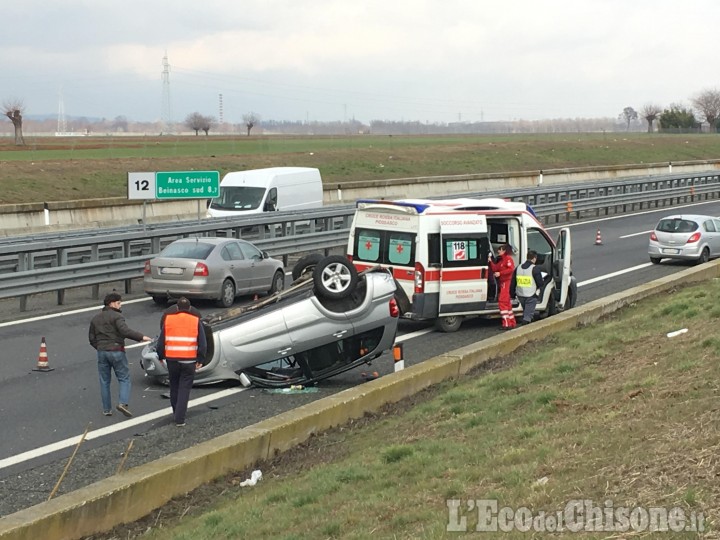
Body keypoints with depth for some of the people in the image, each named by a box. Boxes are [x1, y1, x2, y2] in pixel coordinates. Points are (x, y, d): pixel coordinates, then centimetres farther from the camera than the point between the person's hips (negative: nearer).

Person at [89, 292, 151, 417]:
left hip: (101, 352, 5)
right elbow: (125, 331, -24)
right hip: (116, 350, -5)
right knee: (124, 378, 2)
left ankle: (106, 409, 11)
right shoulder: (117, 316, -8)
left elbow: (91, 338, 15)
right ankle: (123, 403, -16)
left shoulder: (96, 318, 14)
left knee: (104, 381, 10)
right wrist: (141, 337, -22)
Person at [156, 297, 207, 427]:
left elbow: (161, 341, 6)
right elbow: (202, 343, 1)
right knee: (184, 388, 1)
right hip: (189, 360, -1)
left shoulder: (168, 319, 4)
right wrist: (200, 359, 8)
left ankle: (176, 412, 29)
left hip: (171, 359, 2)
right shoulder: (196, 320, 1)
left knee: (174, 386, 18)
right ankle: (180, 418, -6)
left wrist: (161, 356, 17)